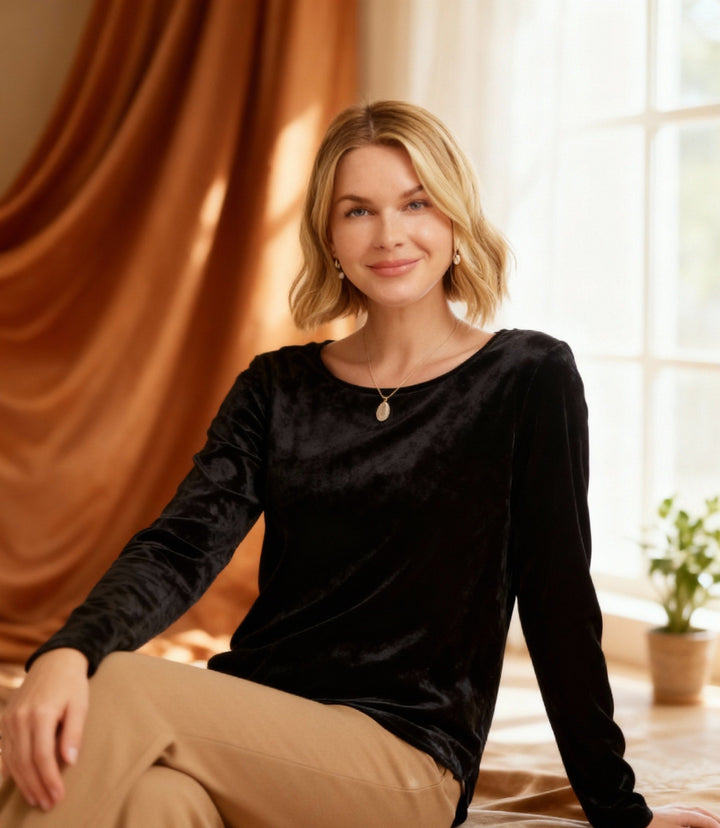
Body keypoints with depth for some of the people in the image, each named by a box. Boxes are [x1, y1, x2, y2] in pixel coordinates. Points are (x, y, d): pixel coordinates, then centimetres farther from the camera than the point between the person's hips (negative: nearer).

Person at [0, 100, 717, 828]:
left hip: (405, 761, -3)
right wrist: (68, 651, -23)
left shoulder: (529, 378, 2)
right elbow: (182, 546, -3)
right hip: (248, 730, 3)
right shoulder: (276, 388, 12)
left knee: (114, 696, -29)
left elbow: (559, 603, 3)